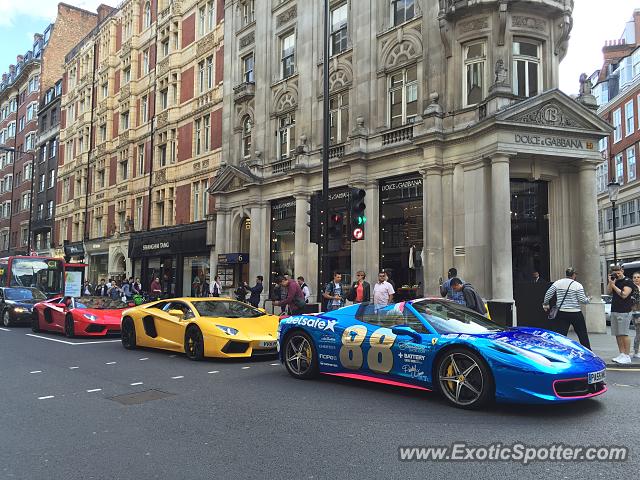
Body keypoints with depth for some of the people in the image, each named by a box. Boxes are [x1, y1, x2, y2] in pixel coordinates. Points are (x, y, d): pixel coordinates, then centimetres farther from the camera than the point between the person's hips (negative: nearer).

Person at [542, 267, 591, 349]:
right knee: (583, 334, 13)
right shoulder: (578, 285, -4)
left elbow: (548, 294, 1)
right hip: (575, 314, -1)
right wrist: (588, 299, 16)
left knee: (560, 335, 1)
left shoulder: (557, 283, 3)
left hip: (562, 314, 2)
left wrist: (545, 304, 16)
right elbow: (582, 300, -6)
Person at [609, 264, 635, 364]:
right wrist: (610, 283, 0)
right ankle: (621, 354, 11)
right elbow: (609, 292, 11)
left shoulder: (628, 282, -5)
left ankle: (627, 356, -2)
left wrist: (614, 285, -13)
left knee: (624, 334, -6)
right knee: (617, 334, 6)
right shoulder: (615, 281, 16)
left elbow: (624, 295, -15)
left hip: (624, 312, -7)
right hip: (614, 311, 7)